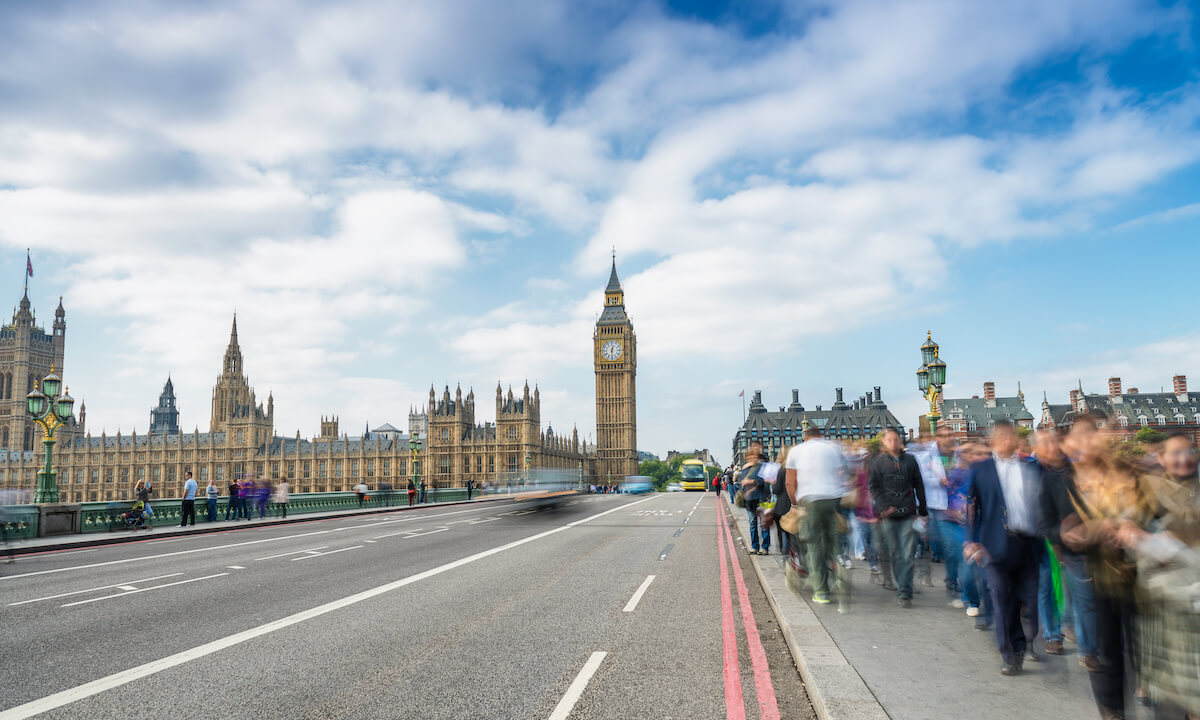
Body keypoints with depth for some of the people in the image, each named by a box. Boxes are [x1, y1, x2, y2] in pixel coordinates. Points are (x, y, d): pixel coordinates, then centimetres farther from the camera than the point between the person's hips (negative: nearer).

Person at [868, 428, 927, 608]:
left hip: (908, 514, 1)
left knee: (907, 555, -5)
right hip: (888, 515, 0)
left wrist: (923, 510, 12)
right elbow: (874, 488, 2)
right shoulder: (878, 462, 4)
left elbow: (919, 486, 14)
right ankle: (902, 590, 19)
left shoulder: (910, 460, 8)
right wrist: (883, 508, -11)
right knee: (895, 555, 5)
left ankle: (904, 593, -4)